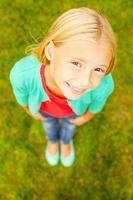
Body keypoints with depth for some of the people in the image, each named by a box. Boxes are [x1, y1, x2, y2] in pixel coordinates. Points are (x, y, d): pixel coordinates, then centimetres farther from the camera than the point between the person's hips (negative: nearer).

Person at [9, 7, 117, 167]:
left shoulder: (104, 85, -45)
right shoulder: (22, 74, -47)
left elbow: (96, 105, -17)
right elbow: (22, 98, -19)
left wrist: (86, 117, 3)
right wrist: (32, 112, 2)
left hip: (73, 111, 0)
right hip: (45, 110, 0)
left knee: (69, 124, 35)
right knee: (49, 123, 35)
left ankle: (66, 141, 72)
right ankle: (52, 140, 72)